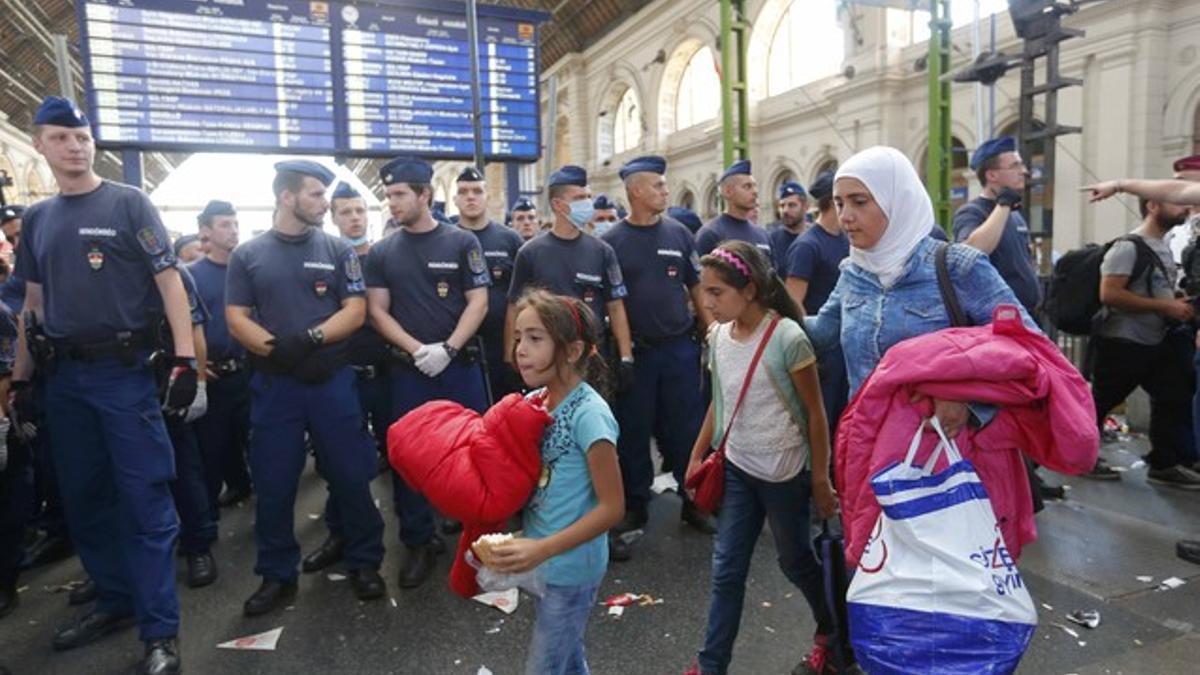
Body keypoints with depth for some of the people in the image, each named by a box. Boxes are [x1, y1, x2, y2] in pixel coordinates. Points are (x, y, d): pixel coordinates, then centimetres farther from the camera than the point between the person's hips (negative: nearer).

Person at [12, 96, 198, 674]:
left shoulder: (129, 203, -2)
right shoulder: (36, 219, 14)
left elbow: (169, 281, -8)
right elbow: (33, 305, 18)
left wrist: (185, 359, -18)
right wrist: (20, 379, 15)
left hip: (124, 371, -6)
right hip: (63, 378, 6)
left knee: (145, 500, -5)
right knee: (83, 497, 13)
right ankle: (115, 601, 29)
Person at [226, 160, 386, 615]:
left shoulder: (337, 250, 5)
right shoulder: (248, 255, 6)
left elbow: (355, 311, -2)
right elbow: (236, 318, 1)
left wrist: (311, 338, -18)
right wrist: (274, 348, -17)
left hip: (333, 379, 0)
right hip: (274, 383, 1)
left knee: (351, 476, 4)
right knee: (273, 484, 7)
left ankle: (364, 564, 20)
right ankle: (277, 576, 23)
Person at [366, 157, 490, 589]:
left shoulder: (462, 243, 0)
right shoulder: (381, 253, 6)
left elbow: (478, 302, -3)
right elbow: (377, 311, 3)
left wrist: (447, 349, -15)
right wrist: (417, 348, -12)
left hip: (460, 364, -2)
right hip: (408, 369, 2)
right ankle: (418, 542, 21)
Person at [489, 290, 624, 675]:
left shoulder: (589, 413, -24)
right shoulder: (534, 400, -1)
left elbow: (611, 507, -22)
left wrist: (542, 549, -26)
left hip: (571, 567, -7)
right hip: (548, 563, 7)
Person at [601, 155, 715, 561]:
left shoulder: (679, 234, 6)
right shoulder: (612, 241, -2)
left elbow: (697, 289, 10)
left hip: (680, 348, 2)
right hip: (634, 353, -2)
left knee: (687, 429, 8)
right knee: (633, 433, 8)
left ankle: (693, 502, 23)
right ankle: (634, 507, 23)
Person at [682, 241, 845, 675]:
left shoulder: (787, 338, -20)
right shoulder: (717, 337, -3)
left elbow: (815, 414, -13)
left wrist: (820, 479, -9)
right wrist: (697, 455, 11)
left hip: (785, 472, -5)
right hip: (737, 469, 5)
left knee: (794, 562, 15)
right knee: (726, 570, 8)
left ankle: (831, 632, 43)